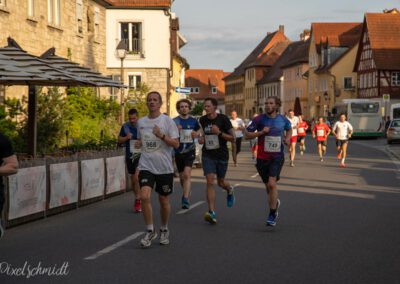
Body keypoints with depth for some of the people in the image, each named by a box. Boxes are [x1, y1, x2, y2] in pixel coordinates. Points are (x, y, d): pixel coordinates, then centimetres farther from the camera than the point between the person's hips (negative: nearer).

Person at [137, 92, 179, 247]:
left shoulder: (167, 121, -4)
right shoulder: (141, 122, 8)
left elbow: (176, 144, -7)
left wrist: (161, 135, -21)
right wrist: (139, 143, 2)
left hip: (164, 168, -2)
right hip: (146, 166, 2)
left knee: (164, 201, 8)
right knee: (144, 196, -17)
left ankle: (164, 230, 30)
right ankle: (150, 231, -3)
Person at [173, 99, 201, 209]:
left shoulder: (193, 121, 3)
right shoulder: (174, 121, -1)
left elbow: (198, 132, 18)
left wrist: (196, 134, -6)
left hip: (190, 150, -1)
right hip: (178, 151, 1)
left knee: (186, 174, -18)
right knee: (182, 176, 14)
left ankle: (185, 200, -21)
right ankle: (186, 191, 41)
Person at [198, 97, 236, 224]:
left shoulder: (223, 119, -9)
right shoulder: (203, 120, 2)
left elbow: (233, 138, -9)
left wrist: (219, 133, -22)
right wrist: (202, 138, 1)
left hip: (222, 155, -2)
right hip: (208, 155, 2)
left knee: (221, 183, 12)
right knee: (210, 182, -13)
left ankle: (229, 190, 51)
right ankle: (212, 213, -17)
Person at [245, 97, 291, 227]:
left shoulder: (283, 119, 2)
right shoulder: (259, 119, -5)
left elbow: (289, 129, 24)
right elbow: (247, 134, -3)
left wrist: (287, 139, 4)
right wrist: (261, 132, -17)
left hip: (277, 157, -1)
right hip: (262, 157, 1)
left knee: (272, 183, -17)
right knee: (268, 186, 12)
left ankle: (272, 215, -7)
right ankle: (275, 202, 45)